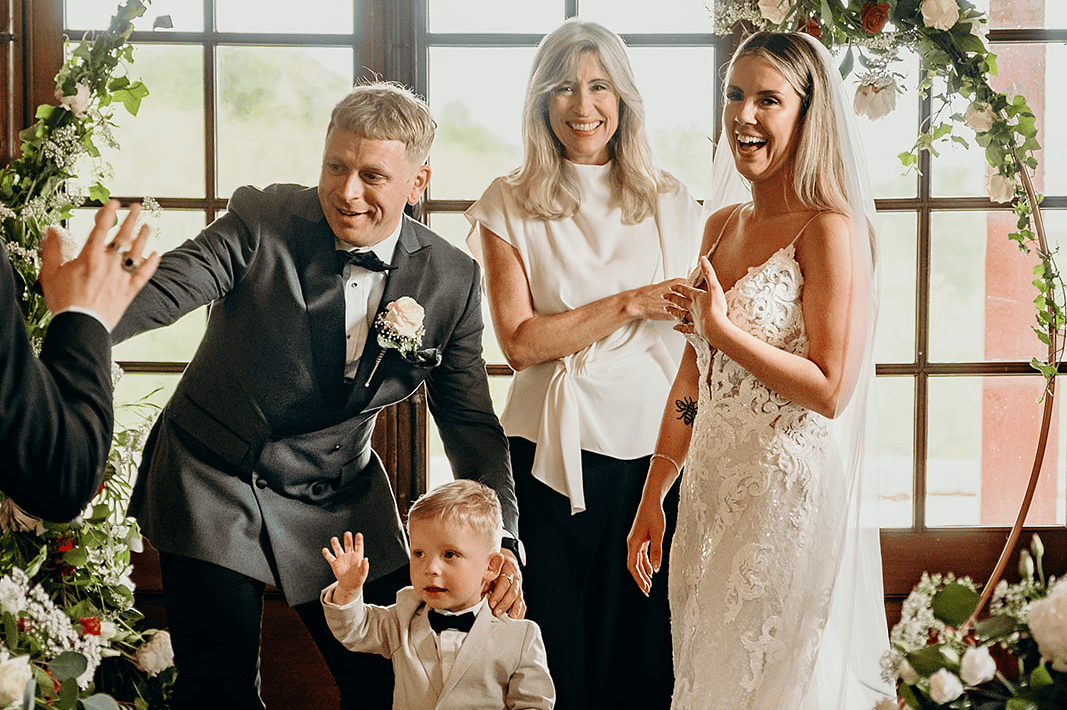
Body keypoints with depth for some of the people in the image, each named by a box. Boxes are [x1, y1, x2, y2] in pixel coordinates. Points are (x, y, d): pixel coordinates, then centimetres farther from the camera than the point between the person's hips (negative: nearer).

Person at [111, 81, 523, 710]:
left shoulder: (451, 280, -6)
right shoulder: (261, 222, -13)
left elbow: (471, 424, -1)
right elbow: (166, 287, -27)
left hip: (339, 501, 3)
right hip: (213, 487, -2)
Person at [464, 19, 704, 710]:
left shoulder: (672, 203, 8)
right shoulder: (510, 206, 2)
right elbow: (520, 341, -6)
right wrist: (633, 303, -13)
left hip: (655, 445, 2)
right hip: (555, 450, -1)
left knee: (648, 639, 6)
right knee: (556, 641, 5)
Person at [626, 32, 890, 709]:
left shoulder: (830, 228, -13)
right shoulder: (722, 226, 9)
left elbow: (830, 389, -17)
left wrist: (721, 329, -15)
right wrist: (653, 498, 11)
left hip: (795, 498, -7)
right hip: (714, 494, 7)